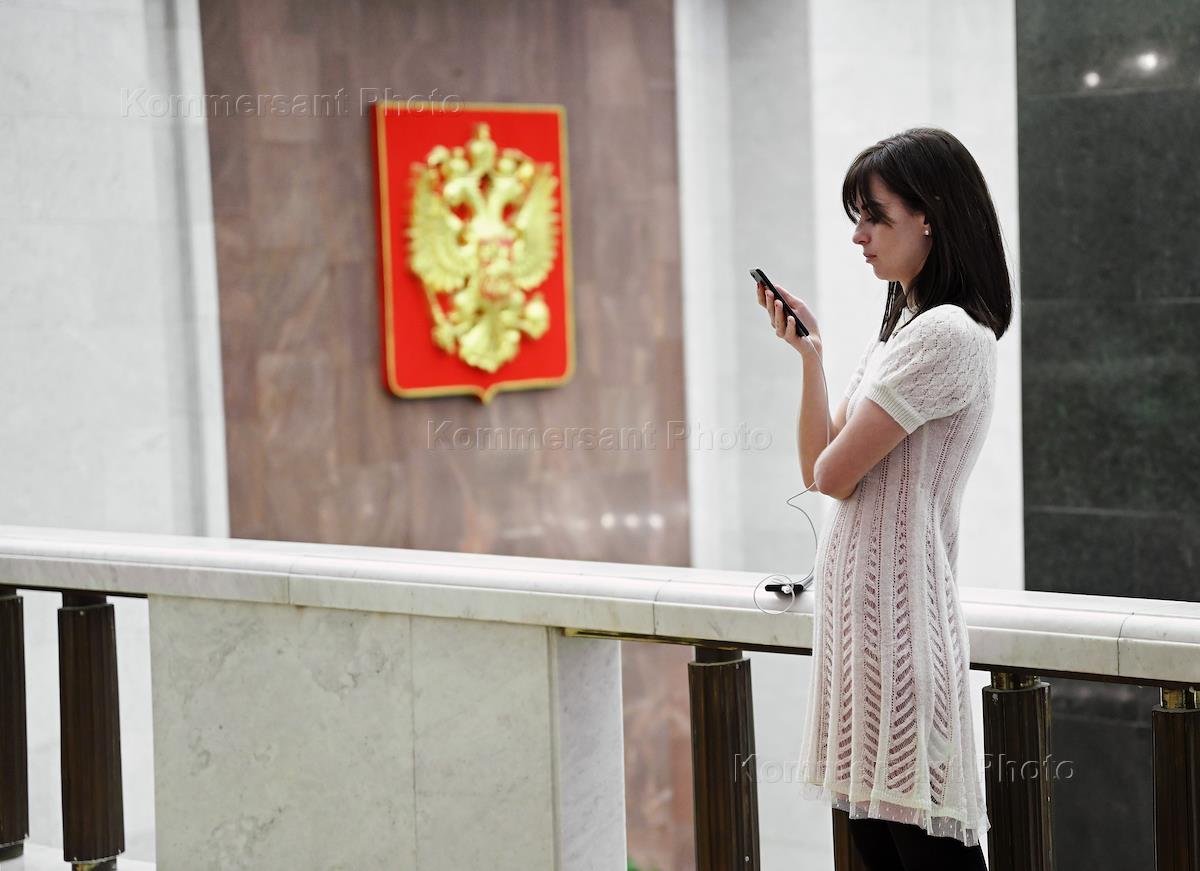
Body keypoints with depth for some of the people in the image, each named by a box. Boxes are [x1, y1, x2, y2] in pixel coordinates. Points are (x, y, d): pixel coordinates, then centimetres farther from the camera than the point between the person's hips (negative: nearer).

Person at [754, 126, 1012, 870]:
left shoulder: (949, 336, -14)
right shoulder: (905, 330, 17)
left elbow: (834, 473, -15)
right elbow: (817, 468, 13)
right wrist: (810, 353, 6)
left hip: (896, 609, -10)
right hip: (862, 608, 10)